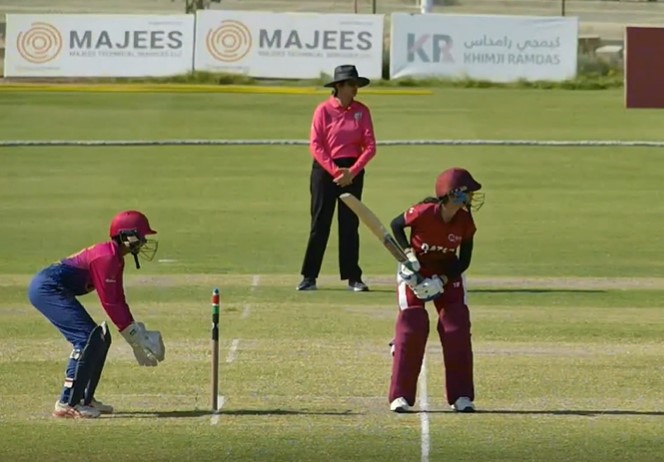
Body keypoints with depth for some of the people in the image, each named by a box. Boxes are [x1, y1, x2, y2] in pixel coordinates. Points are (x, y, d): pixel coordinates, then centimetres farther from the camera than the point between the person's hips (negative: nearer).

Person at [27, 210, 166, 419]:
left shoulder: (116, 258, 14)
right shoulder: (106, 257, -18)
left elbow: (119, 300, 18)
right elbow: (109, 302, -19)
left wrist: (136, 333, 13)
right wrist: (132, 333, -13)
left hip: (49, 289, 11)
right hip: (47, 289, -11)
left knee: (100, 338, 12)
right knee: (87, 338, -17)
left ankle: (85, 399, 19)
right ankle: (67, 404, -18)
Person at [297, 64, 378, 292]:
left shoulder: (362, 111, 4)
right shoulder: (324, 110, -4)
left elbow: (370, 147, 0)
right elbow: (315, 145, -9)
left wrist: (352, 171, -12)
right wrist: (335, 171, -16)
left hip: (352, 171, 2)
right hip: (325, 169, -2)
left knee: (350, 224, 3)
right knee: (320, 224, -2)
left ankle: (353, 277, 7)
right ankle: (309, 276, 2)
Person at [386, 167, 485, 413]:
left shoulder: (465, 221, -16)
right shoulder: (424, 213, -27)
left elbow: (464, 261, -8)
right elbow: (396, 225, -8)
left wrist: (441, 281, -22)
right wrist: (408, 253, -21)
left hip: (448, 273, 3)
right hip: (415, 270, -3)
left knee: (458, 330, -5)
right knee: (411, 327, -12)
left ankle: (461, 396, 3)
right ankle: (400, 396, -5)